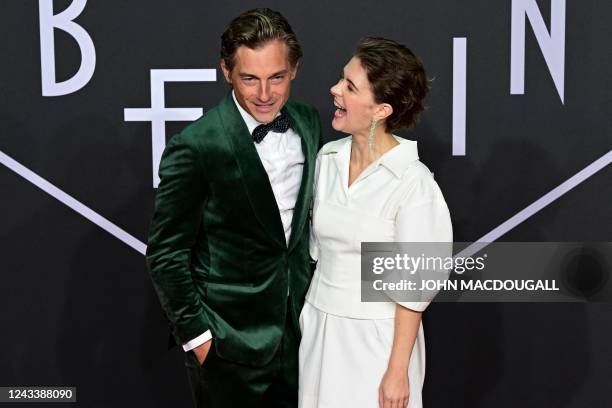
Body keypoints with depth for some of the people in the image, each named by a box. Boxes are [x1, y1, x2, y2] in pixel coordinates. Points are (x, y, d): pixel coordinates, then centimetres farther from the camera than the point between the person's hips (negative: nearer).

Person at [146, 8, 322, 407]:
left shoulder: (309, 123, 0)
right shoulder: (195, 147, -19)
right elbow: (166, 254, -13)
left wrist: (316, 295, 11)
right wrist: (196, 334, -12)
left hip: (298, 327, 6)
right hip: (229, 341, -5)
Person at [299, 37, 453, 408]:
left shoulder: (412, 182, -19)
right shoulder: (328, 158, -1)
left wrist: (398, 371, -12)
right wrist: (310, 316, 14)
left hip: (377, 336, -5)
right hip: (319, 325, 5)